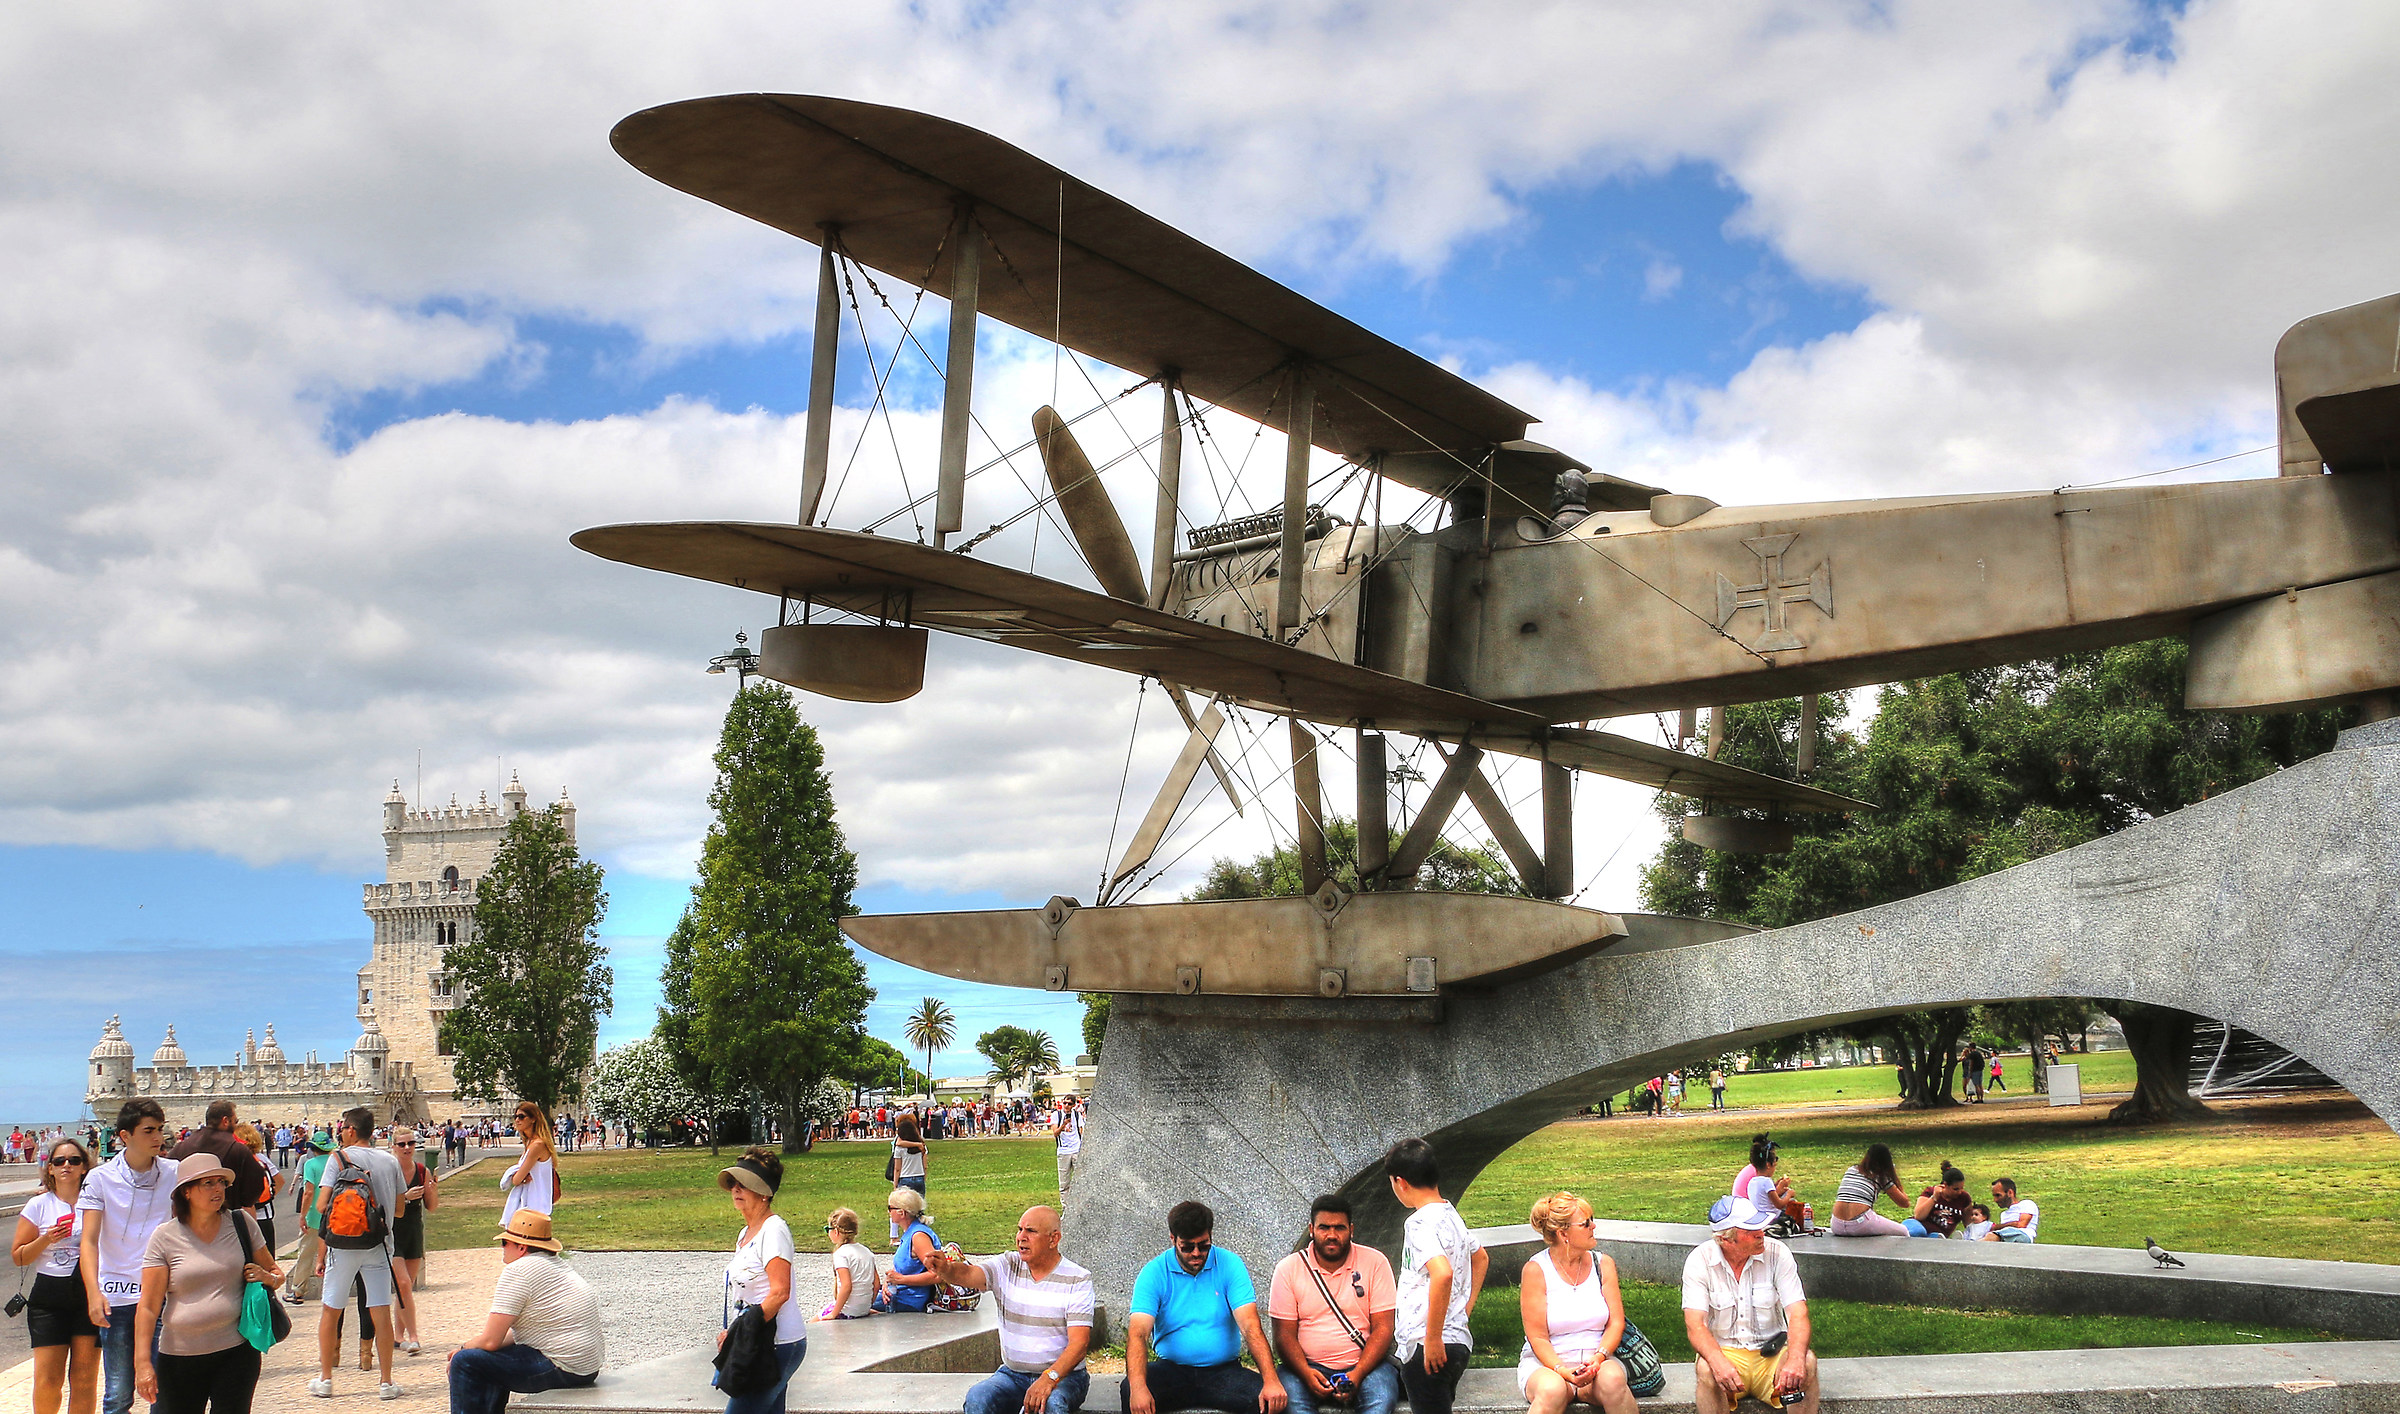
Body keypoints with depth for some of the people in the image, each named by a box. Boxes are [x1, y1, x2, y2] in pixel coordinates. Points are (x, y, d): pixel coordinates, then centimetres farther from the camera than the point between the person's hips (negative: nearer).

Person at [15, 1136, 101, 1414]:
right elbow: (18, 1256, 5)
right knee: (48, 1379, -6)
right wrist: (46, 1239, -11)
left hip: (89, 1293, 0)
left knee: (85, 1379, -1)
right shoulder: (39, 1205, 5)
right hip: (49, 1296, 0)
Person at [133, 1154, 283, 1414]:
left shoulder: (241, 1223, 6)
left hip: (236, 1351, 1)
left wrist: (267, 1277, -7)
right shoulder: (165, 1237, -1)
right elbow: (148, 1307, -3)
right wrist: (142, 1363, -11)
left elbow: (276, 1273, 17)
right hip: (179, 1358, -1)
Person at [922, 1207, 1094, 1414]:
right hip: (1012, 1373, 3)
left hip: (1064, 1374, -3)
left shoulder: (1077, 1280, -6)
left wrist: (1049, 1379, -30)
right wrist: (945, 1269, -40)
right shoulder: (1007, 1267, 3)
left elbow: (1079, 1342, -14)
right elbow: (967, 1274, -15)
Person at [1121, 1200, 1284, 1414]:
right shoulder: (1154, 1273, -3)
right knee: (1129, 1392, -30)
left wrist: (1271, 1381, -27)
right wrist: (1138, 1388, -35)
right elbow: (1138, 1332, -15)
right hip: (1171, 1370, 0)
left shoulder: (1230, 1265, -1)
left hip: (1223, 1370, 0)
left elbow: (1250, 1326, -11)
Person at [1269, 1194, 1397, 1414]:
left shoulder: (1374, 1262, 3)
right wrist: (1307, 1373, -18)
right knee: (1288, 1395, -32)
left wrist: (1357, 1374, -16)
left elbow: (1383, 1327, -2)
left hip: (1365, 1364, 0)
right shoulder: (1288, 1269, 4)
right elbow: (1285, 1333, 1)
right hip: (1309, 1366, 0)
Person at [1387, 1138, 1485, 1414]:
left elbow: (1442, 1273, -32)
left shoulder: (1420, 1222, -16)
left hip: (1425, 1349, -9)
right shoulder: (1450, 1215, 13)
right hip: (1458, 1342, 9)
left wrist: (1433, 1338, -25)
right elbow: (1480, 1259, 31)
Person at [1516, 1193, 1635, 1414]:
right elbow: (1537, 1338, -6)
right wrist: (1562, 1371, -23)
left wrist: (1599, 1357, -15)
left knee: (1612, 1379, -32)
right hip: (1547, 1363, -3)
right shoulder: (1536, 1270, -4)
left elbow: (1616, 1322, 3)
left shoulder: (1603, 1265, 8)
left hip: (1597, 1360, 3)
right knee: (1553, 1391, -36)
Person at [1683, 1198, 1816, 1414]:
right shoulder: (1700, 1260, -10)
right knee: (1706, 1369, -34)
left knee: (1807, 1362, -28)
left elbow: (1798, 1313, -14)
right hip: (1724, 1351, -2)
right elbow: (1695, 1324, -17)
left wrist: (1795, 1360, -35)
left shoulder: (1777, 1253, -7)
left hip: (1771, 1354, 2)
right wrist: (1720, 1364, -39)